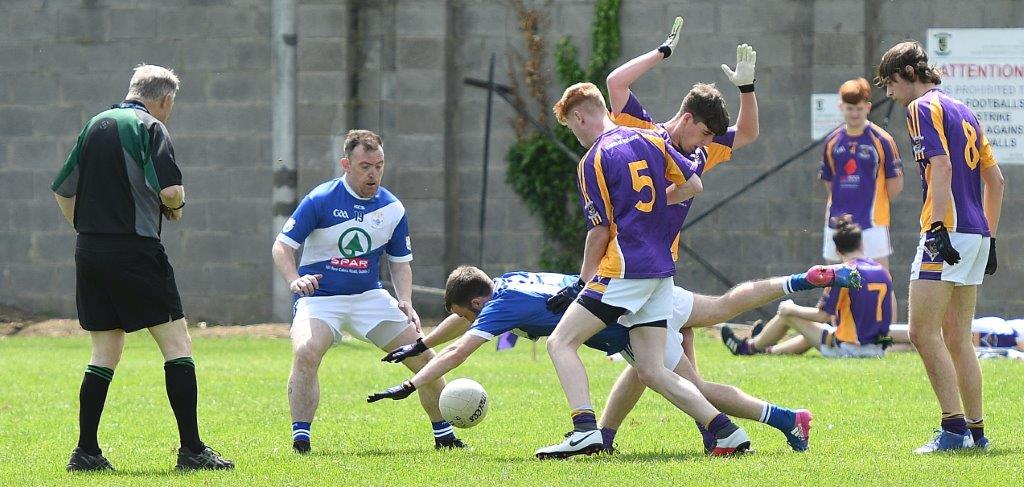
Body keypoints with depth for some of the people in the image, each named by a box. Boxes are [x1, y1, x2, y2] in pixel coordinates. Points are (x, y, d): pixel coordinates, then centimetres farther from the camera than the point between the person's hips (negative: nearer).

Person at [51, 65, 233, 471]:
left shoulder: (95, 125, 14)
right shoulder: (150, 128, -7)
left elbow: (63, 189, 18)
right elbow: (170, 189, -20)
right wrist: (176, 207, 2)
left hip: (89, 253, 7)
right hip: (135, 251, -7)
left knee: (105, 354, 13)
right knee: (177, 345, -2)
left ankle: (86, 452, 8)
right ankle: (191, 449, -7)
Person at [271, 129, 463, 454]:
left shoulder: (392, 208, 2)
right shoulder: (320, 200, -10)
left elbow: (400, 262, 12)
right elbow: (283, 245, -8)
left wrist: (405, 301, -5)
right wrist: (294, 280, -27)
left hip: (369, 296, 4)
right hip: (320, 297, -4)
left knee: (422, 357, -3)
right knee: (305, 353, -32)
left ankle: (444, 436, 15)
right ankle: (300, 439, -25)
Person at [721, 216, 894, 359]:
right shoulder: (883, 271, 4)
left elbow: (822, 316, -12)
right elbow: (891, 316, 8)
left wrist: (792, 309, 5)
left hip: (847, 349, -7)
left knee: (787, 314, 12)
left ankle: (749, 347, 36)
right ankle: (771, 350, 54)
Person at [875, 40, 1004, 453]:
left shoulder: (923, 108, -4)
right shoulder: (962, 111, 21)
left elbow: (942, 167, -18)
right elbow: (995, 178, 22)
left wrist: (939, 228, -23)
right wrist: (989, 237, 25)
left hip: (949, 230, -9)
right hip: (977, 234, 9)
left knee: (923, 332, -10)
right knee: (957, 339, 12)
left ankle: (954, 428, -16)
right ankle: (976, 432, 11)